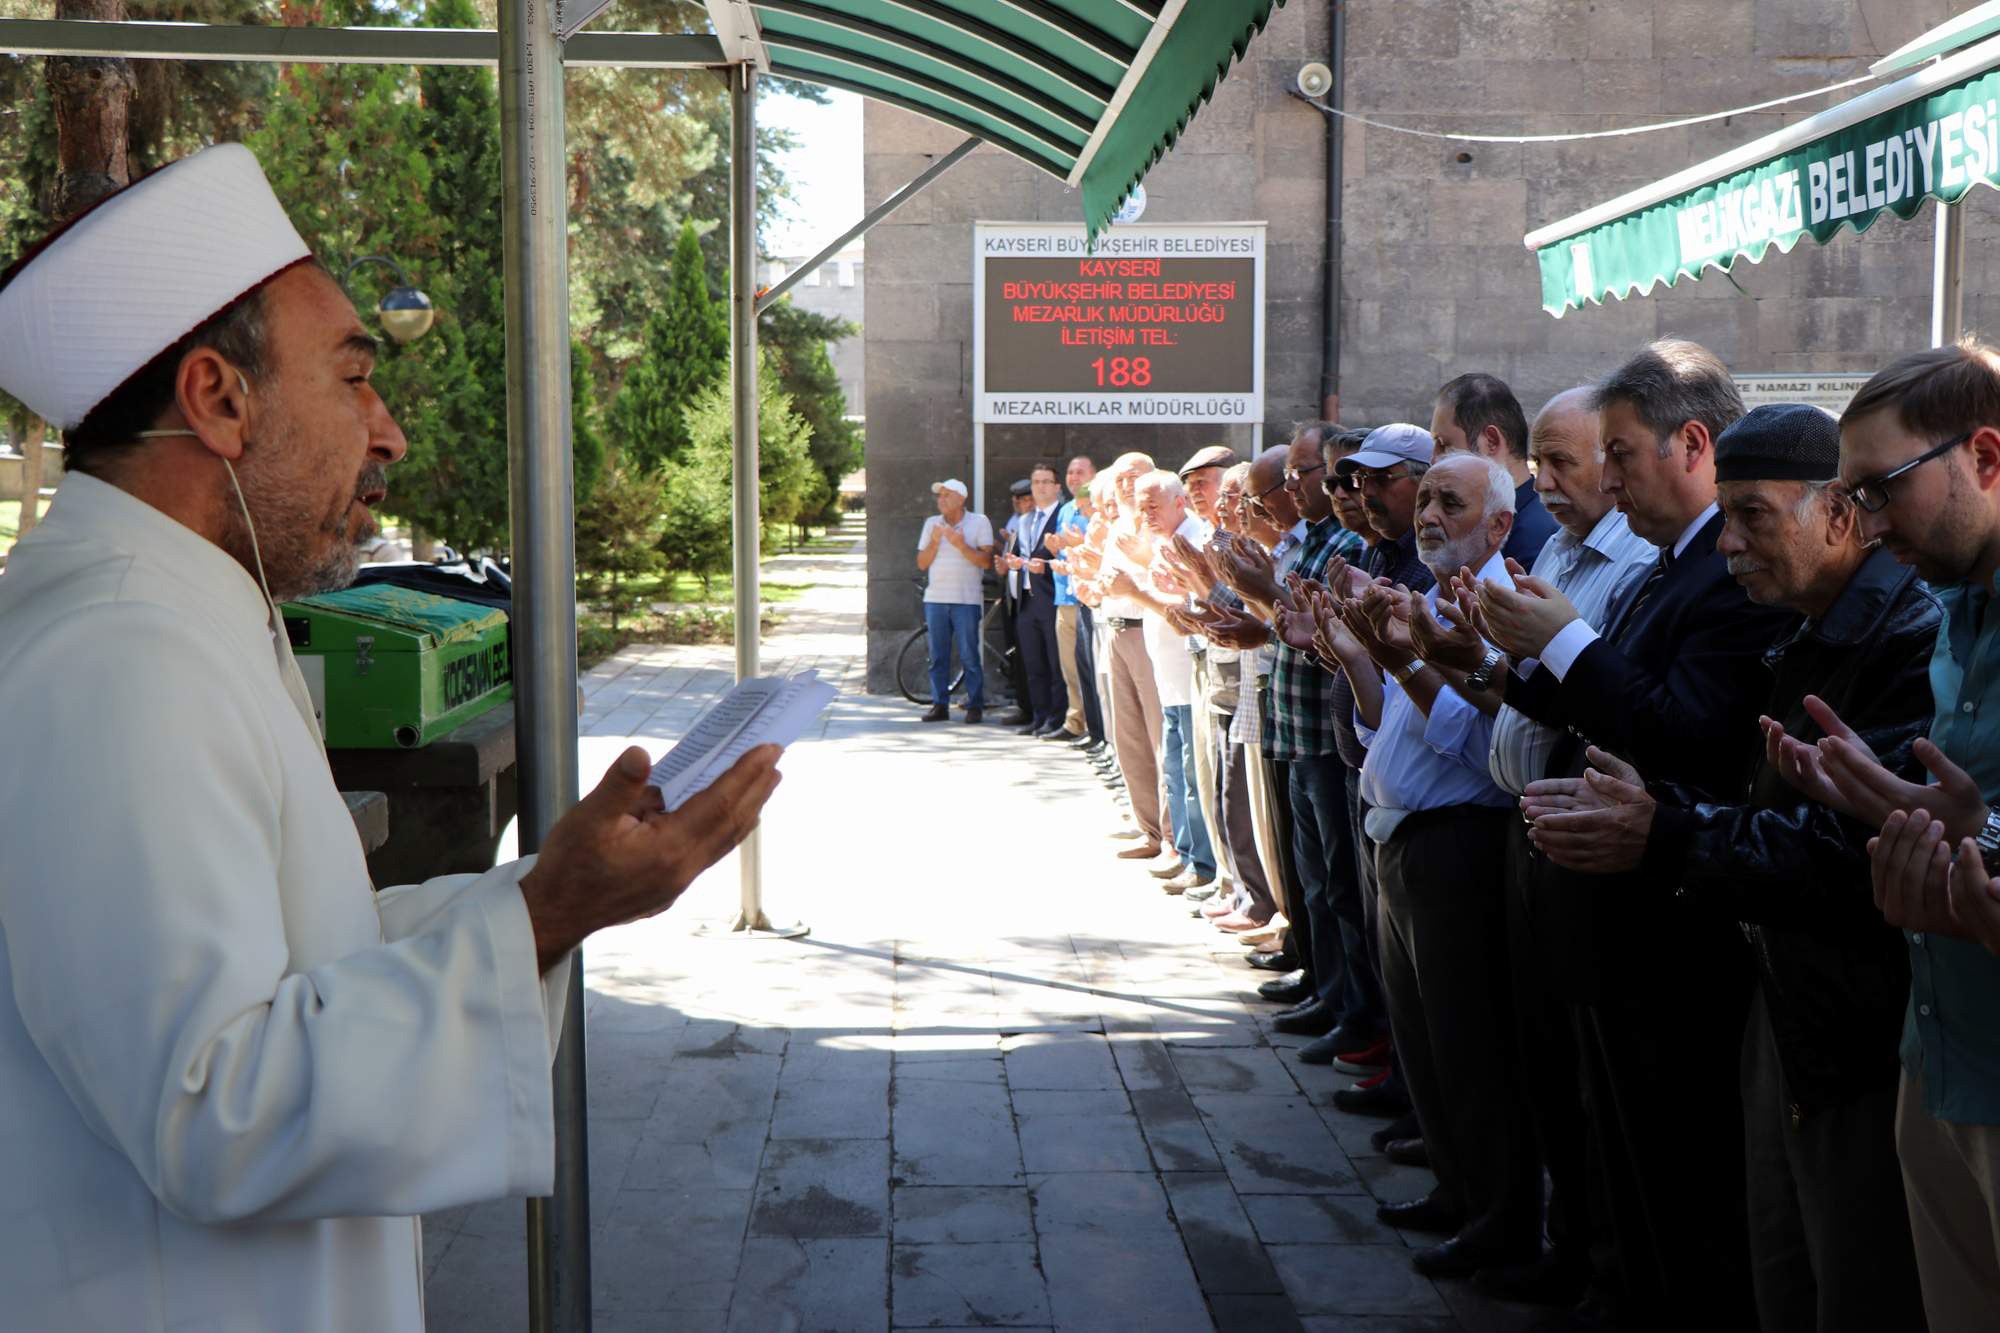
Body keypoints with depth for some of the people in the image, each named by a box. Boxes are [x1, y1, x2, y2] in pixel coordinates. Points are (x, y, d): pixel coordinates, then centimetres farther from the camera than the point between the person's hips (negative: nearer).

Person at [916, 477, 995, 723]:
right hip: (935, 598, 4)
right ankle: (940, 705, 10)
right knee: (937, 656, 4)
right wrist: (934, 542, -6)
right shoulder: (931, 524, 13)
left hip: (966, 599, -4)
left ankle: (975, 705, 3)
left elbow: (986, 560, -6)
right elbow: (922, 563, 10)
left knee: (969, 656, -4)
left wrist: (961, 545, -18)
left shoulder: (979, 522, 2)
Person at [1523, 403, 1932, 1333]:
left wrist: (1665, 838, -27)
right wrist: (1637, 806, -5)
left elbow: (1864, 850, -30)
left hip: (1872, 1052, -9)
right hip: (1791, 1033, 9)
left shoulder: (1915, 639, -20)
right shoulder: (1805, 649, 14)